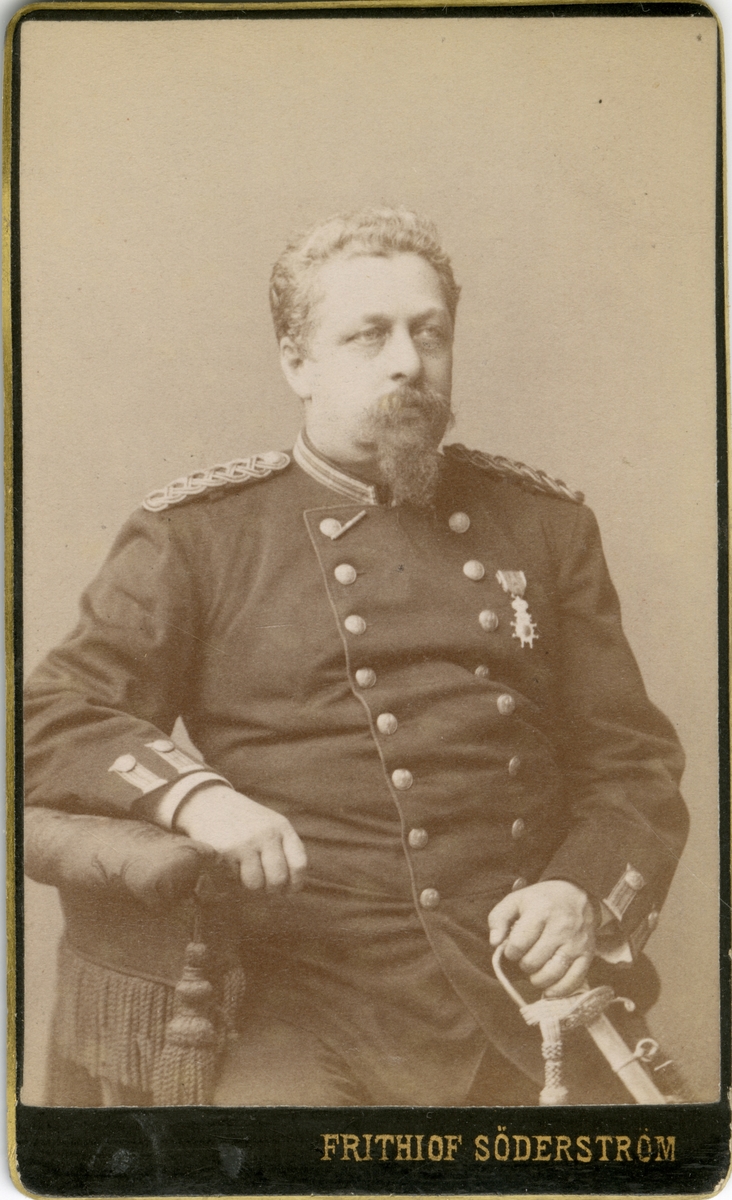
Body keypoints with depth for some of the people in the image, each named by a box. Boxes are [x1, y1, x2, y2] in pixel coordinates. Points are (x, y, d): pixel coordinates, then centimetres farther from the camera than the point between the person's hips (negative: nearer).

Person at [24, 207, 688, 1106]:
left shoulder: (544, 524, 13)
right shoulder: (198, 534, 5)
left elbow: (633, 761, 16)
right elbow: (53, 720, 2)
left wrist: (586, 896, -4)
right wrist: (192, 793, -18)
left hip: (537, 1002, 3)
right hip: (311, 1012, -2)